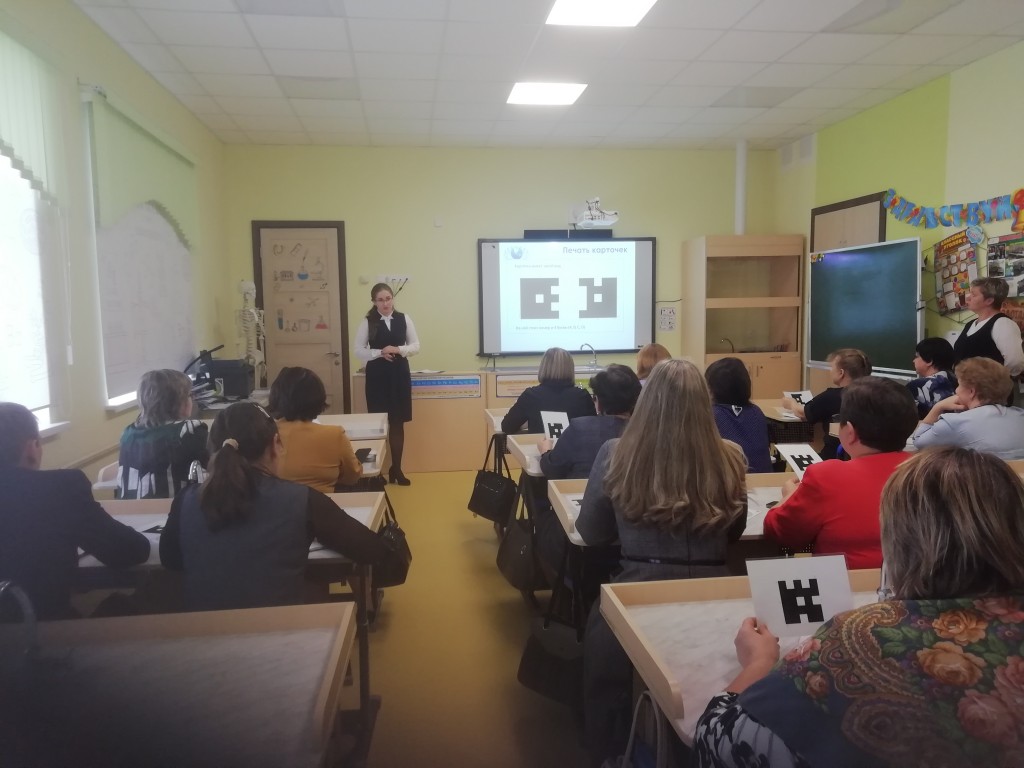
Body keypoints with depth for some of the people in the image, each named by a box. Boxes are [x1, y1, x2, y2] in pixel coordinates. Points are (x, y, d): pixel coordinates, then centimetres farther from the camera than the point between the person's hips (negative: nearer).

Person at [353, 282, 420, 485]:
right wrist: (380, 353, -16)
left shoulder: (404, 319, 3)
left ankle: (396, 469, 18)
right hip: (377, 376, -2)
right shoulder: (367, 322, -1)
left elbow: (416, 345, 5)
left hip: (400, 374, 2)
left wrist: (398, 350, -13)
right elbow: (359, 351, -1)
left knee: (398, 423, 6)